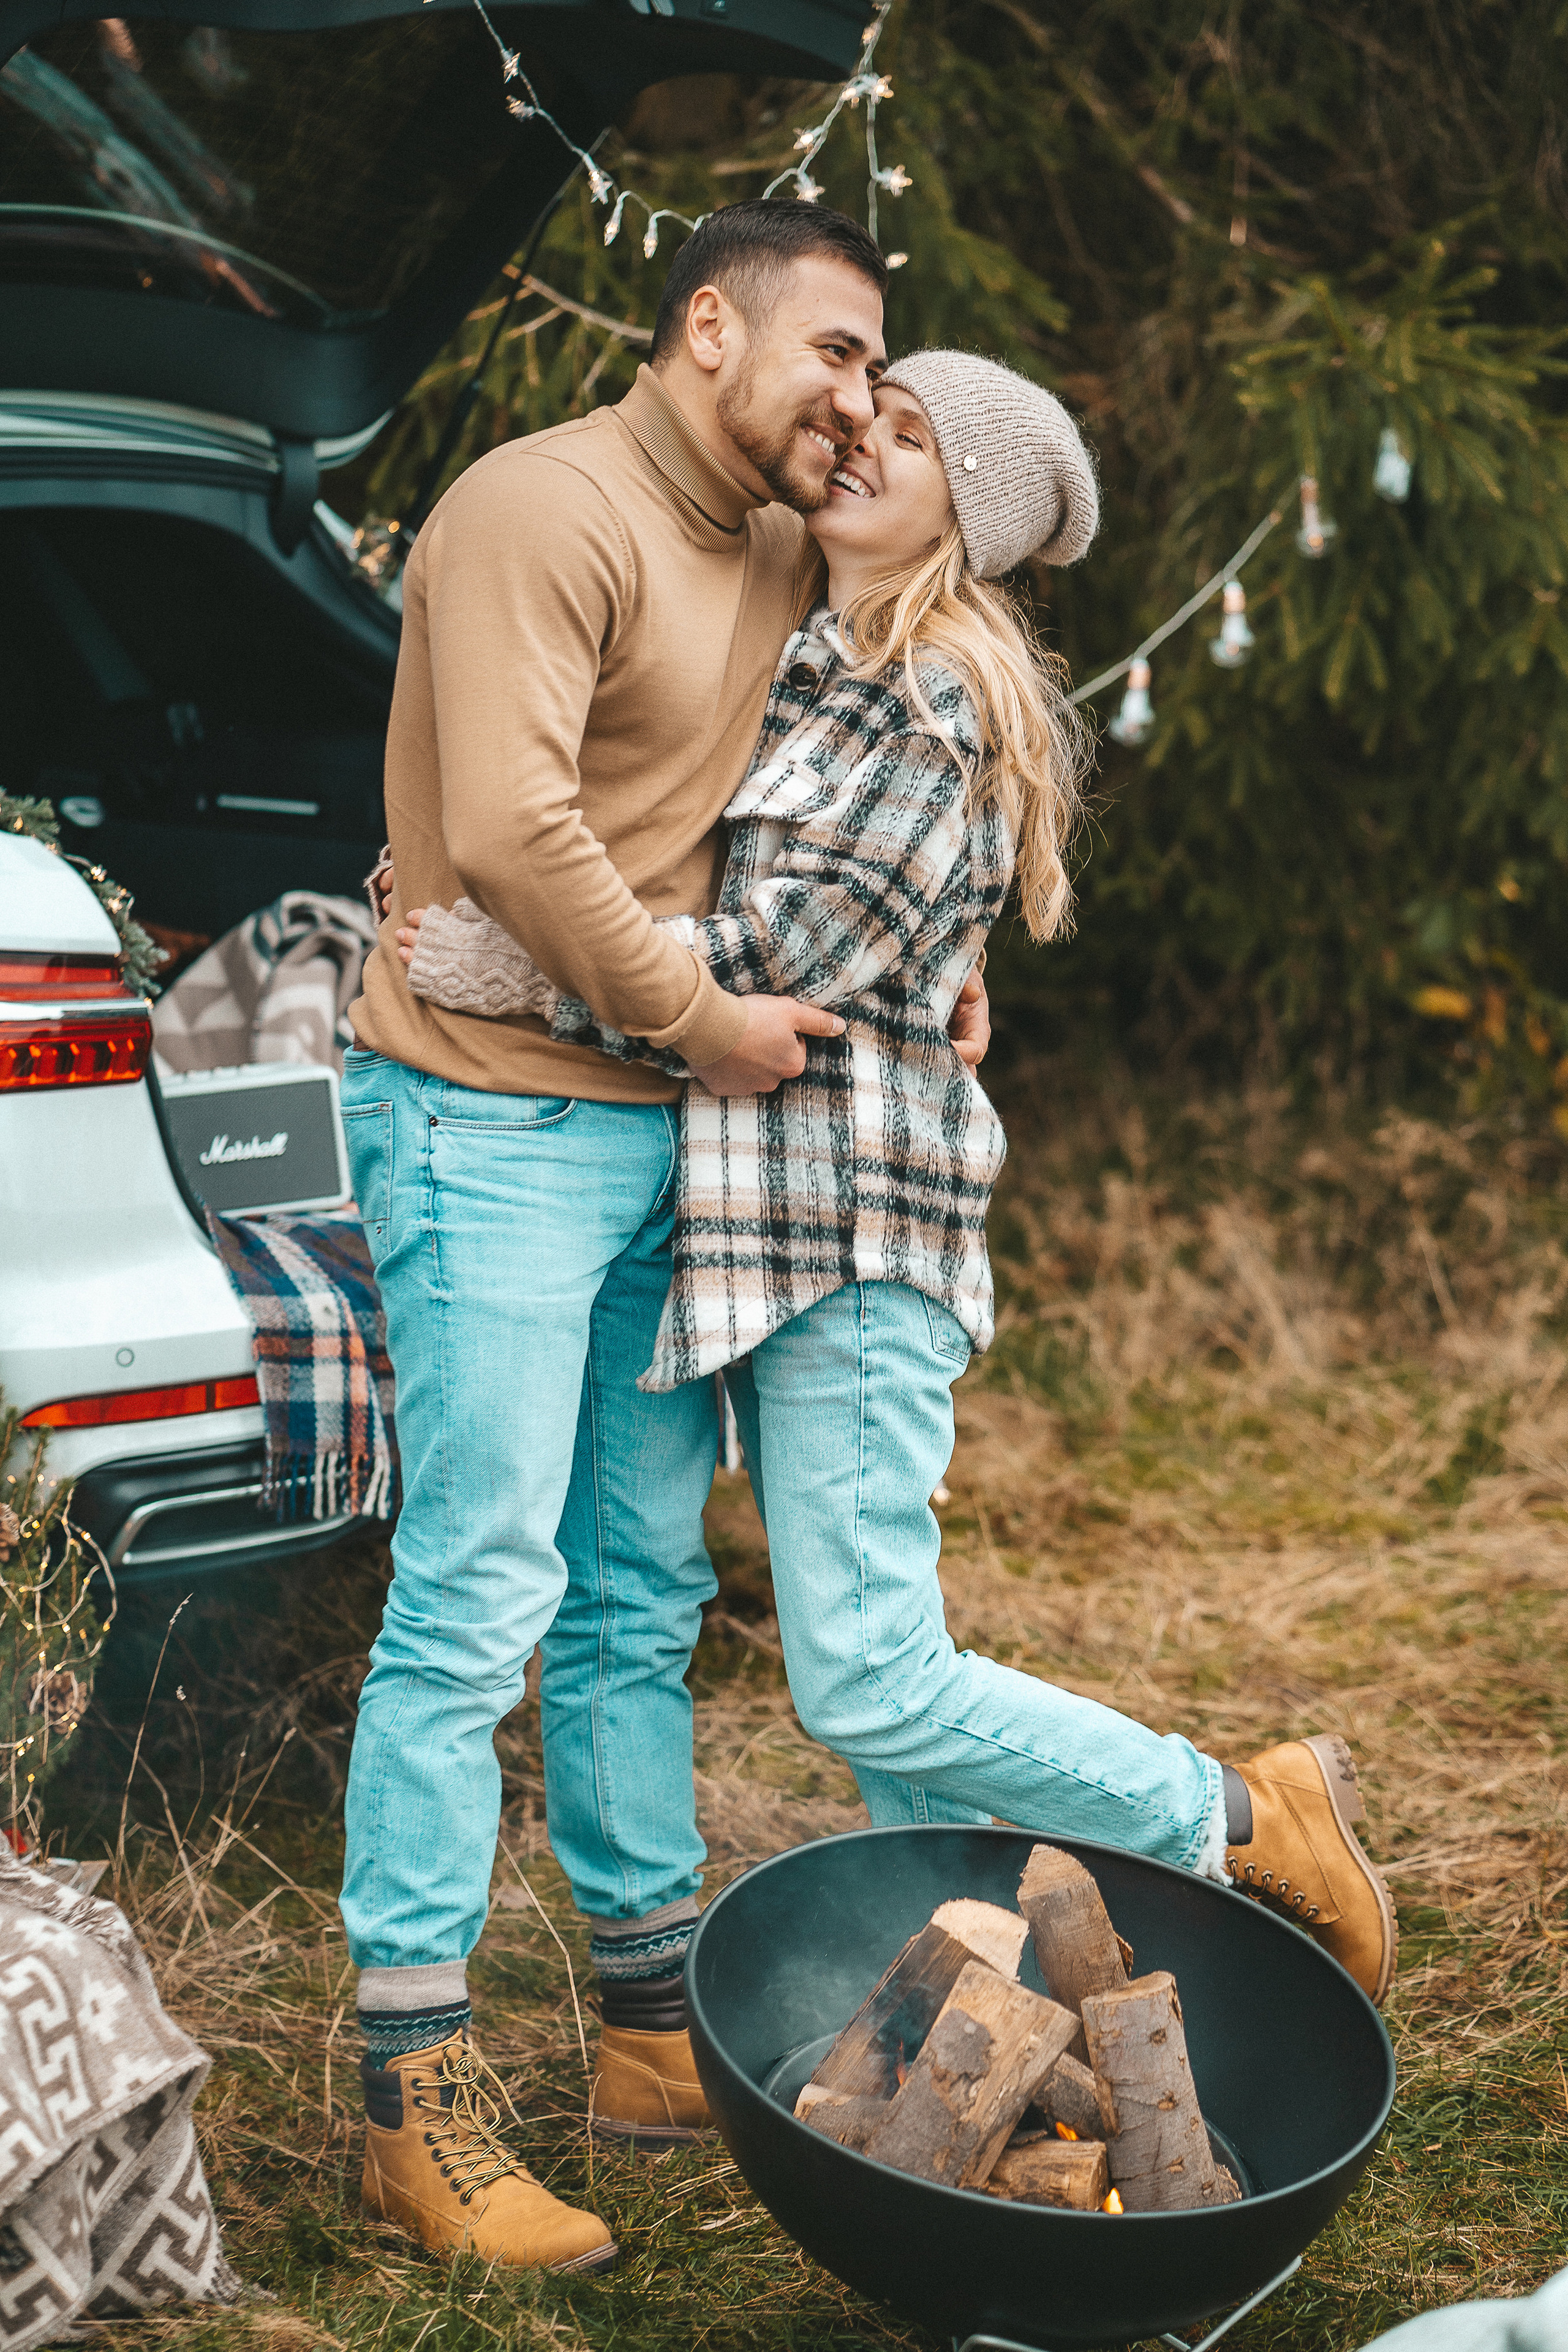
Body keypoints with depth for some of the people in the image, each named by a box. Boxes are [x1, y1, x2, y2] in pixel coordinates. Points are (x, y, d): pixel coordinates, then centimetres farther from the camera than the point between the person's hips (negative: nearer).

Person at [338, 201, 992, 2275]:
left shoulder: (783, 558, 16)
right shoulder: (544, 512, -11)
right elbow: (511, 826, -23)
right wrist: (703, 1016, -15)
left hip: (673, 1133, 9)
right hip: (497, 1119, -8)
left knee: (643, 1602, 13)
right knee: (478, 1599, -7)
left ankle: (657, 2025, 25)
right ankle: (417, 2099, 2)